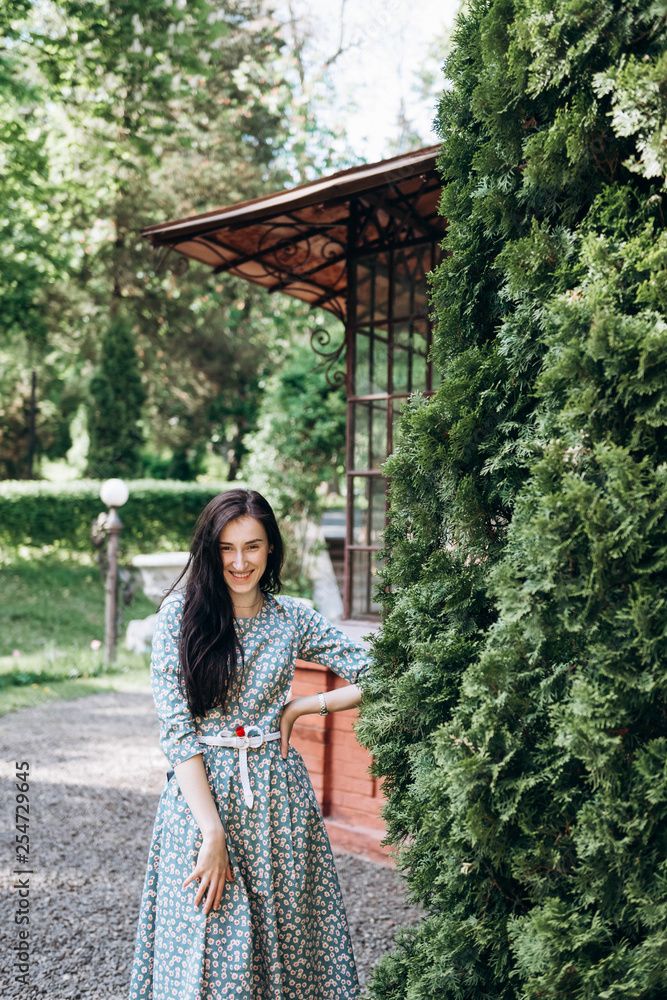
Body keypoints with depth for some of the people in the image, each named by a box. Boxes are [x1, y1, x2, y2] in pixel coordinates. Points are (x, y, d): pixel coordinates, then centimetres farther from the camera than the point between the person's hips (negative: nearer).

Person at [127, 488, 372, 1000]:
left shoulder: (294, 618, 3)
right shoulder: (180, 613, -4)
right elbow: (176, 728, -10)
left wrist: (300, 706, -4)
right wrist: (213, 832, -16)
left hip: (277, 792, 2)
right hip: (200, 788, -2)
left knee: (286, 936, 7)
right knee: (204, 948, 2)